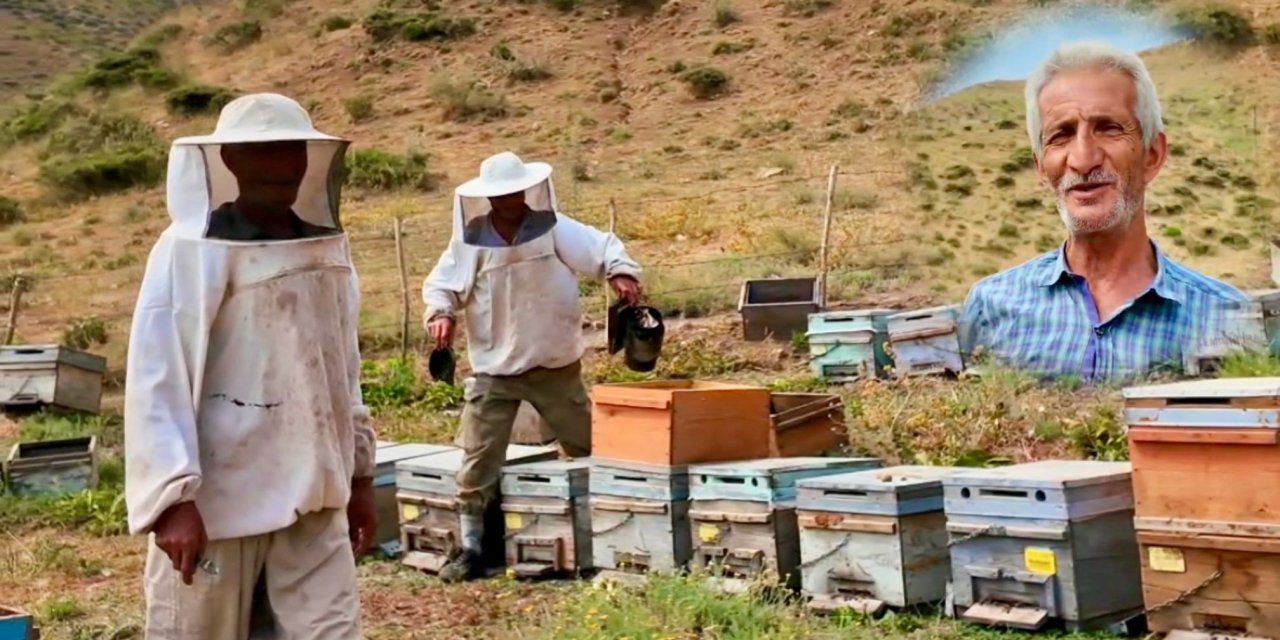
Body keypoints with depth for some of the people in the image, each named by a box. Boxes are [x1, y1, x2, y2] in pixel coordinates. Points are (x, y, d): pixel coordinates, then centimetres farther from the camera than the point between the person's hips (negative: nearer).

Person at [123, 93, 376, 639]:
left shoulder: (326, 247, 9)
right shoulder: (190, 251, -10)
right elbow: (157, 381, -13)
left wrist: (359, 474, 16)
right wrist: (173, 497, -17)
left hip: (313, 496, 5)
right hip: (219, 497, -5)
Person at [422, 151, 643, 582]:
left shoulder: (554, 229, -6)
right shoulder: (470, 242, -4)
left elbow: (603, 248, -5)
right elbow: (441, 285, 4)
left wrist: (621, 273, -26)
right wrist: (440, 313, -17)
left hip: (556, 367, 0)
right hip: (493, 372, 0)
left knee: (591, 449, 10)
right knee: (479, 460, -2)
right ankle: (471, 548, 8)